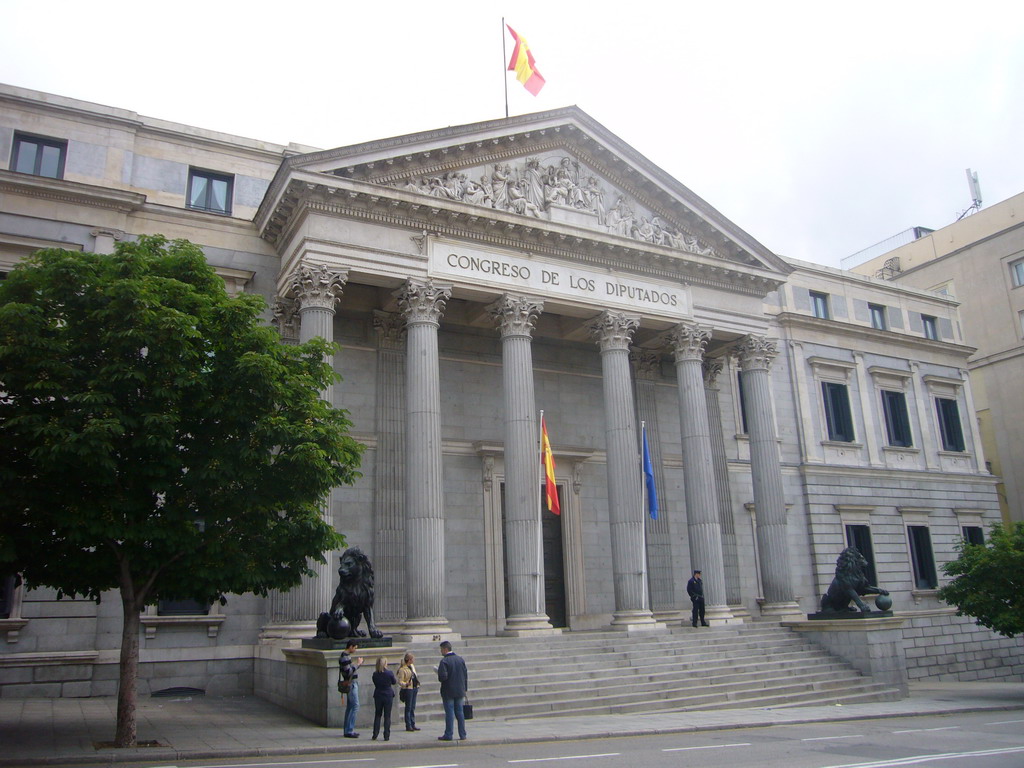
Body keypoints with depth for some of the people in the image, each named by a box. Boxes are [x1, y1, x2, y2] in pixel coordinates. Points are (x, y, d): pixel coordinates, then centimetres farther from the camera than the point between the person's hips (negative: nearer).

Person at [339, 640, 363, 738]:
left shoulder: (346, 656, 15)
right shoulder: (345, 657, -17)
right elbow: (348, 671, -23)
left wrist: (357, 663, 13)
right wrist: (358, 664, -16)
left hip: (352, 683, 11)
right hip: (351, 684, -11)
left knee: (350, 707, 12)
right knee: (355, 706, -10)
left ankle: (348, 730, 17)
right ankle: (349, 731, -9)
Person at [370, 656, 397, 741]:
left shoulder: (375, 674, -5)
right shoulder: (389, 673, -12)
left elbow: (375, 684, 8)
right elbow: (394, 683, 3)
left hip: (378, 696, 2)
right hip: (388, 696, -2)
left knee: (377, 715, 13)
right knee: (387, 716, 4)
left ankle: (375, 735, 12)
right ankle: (386, 736, 3)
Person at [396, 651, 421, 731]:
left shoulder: (412, 666, 13)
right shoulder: (402, 669, -11)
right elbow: (400, 681, -14)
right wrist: (405, 684, -33)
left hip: (414, 688, 8)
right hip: (408, 689, -7)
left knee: (413, 707, 10)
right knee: (408, 708, -4)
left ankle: (413, 725, 14)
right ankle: (408, 726, 1)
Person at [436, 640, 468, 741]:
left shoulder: (444, 661, -14)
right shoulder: (460, 659, 5)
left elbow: (443, 677, -23)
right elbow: (466, 675, 7)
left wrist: (439, 676, 0)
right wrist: (465, 689, 14)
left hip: (448, 692, -5)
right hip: (460, 691, 5)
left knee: (449, 713, 1)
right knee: (459, 712, 9)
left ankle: (448, 735, 6)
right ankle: (462, 735, 11)